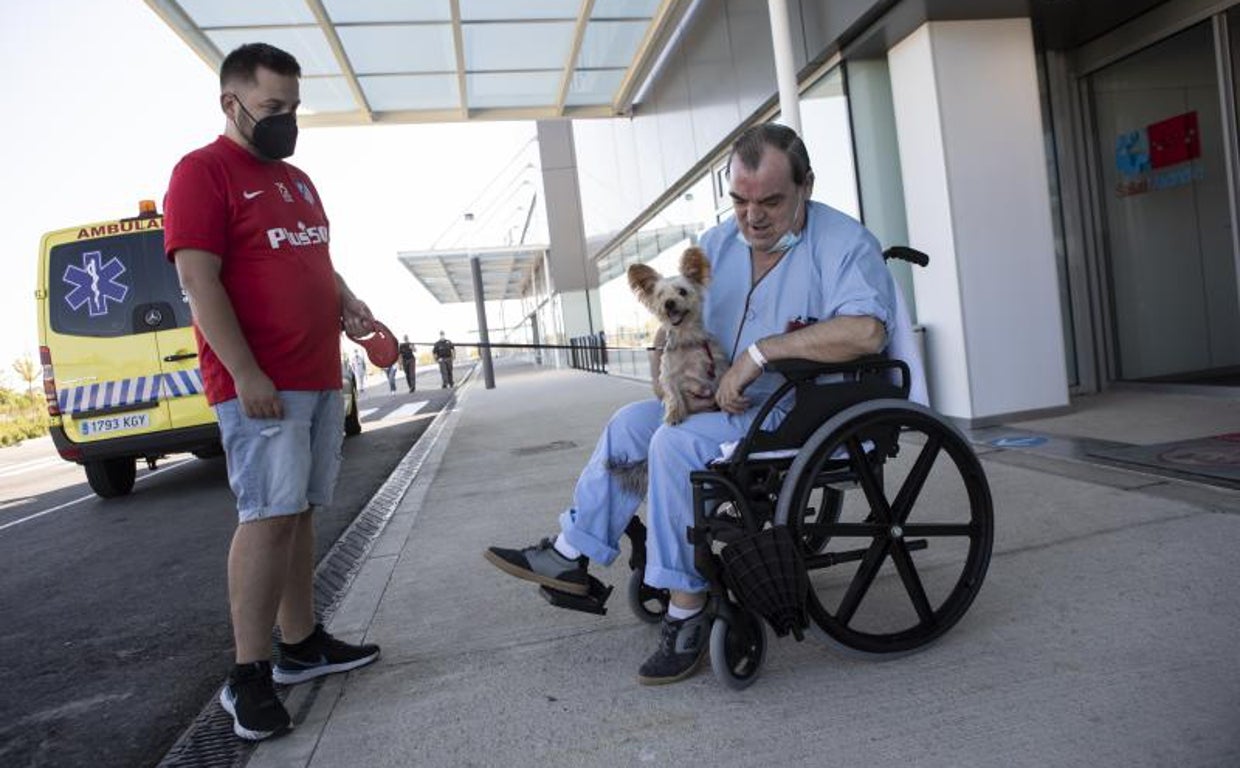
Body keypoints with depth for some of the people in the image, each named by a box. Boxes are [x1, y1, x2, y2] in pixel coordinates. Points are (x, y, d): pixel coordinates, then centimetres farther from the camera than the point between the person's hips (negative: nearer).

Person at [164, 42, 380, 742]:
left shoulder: (298, 181, 20)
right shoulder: (202, 171, -4)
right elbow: (199, 280, -13)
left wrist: (348, 304, 5)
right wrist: (245, 375, -19)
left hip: (321, 377, 8)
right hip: (260, 384, -8)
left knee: (300, 514, 11)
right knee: (269, 516, -10)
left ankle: (302, 645, 20)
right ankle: (248, 676, 0)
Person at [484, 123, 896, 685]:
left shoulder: (844, 244, -14)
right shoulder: (718, 244, 8)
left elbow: (867, 330, -33)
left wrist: (761, 350, -30)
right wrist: (666, 372, -9)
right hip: (733, 404, 8)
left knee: (677, 442, -25)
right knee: (632, 420, 0)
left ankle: (686, 609, -14)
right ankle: (571, 556, 7)